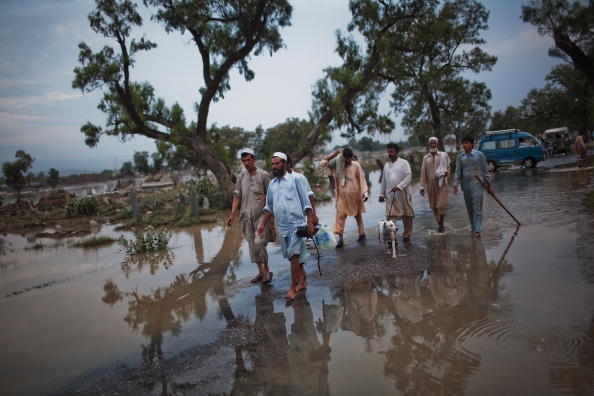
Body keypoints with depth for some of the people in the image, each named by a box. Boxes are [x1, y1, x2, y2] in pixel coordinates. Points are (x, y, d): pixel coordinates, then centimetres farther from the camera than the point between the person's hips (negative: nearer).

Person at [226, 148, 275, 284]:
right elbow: (237, 197, 9)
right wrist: (232, 214, 2)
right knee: (252, 245, 7)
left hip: (261, 214, -4)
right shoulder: (241, 177, 9)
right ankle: (261, 272, 18)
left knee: (259, 242, -14)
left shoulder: (263, 175, -1)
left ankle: (267, 270, 3)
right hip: (247, 215, 4)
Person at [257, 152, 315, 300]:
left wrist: (310, 222, -10)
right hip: (282, 226, 6)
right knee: (292, 255, 11)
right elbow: (269, 207, 20)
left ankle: (293, 288, -3)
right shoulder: (272, 184, 13)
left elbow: (306, 203, -4)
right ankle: (302, 281, 25)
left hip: (296, 224, -5)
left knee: (293, 255, -9)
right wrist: (263, 224, 13)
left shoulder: (294, 180, -3)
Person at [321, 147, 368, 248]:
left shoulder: (356, 165, -7)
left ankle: (361, 234, 31)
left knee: (358, 215, 16)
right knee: (340, 215, -8)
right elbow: (322, 164, -4)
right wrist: (335, 153, -10)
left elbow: (362, 179, -5)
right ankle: (340, 238, -8)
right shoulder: (336, 165, -3)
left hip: (355, 195, -1)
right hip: (342, 195, 1)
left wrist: (365, 192, -13)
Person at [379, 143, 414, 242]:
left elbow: (408, 177, -12)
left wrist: (399, 187, -22)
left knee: (407, 215, 7)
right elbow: (384, 180, 17)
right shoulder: (386, 165, 12)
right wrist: (382, 194, 16)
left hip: (403, 194, -3)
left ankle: (406, 235, 21)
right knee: (390, 217, -5)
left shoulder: (404, 163, -2)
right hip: (390, 195, 3)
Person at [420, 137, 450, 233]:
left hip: (441, 183, -2)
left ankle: (441, 225, 1)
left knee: (441, 204, -10)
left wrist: (447, 172, -13)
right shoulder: (425, 158, 11)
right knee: (433, 205, 6)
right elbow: (423, 172, 7)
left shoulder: (443, 155, 6)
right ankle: (439, 223, 22)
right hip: (430, 184, 2)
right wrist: (422, 186, 1)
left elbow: (448, 167, 12)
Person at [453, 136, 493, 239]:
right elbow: (457, 172, 3)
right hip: (465, 184, 4)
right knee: (469, 208, 9)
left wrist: (488, 185, 4)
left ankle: (477, 230, -17)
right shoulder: (460, 157, 8)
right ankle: (473, 229, 20)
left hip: (476, 183, -4)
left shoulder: (479, 154, 0)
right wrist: (456, 185, -9)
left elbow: (485, 170, 3)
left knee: (477, 207, -12)